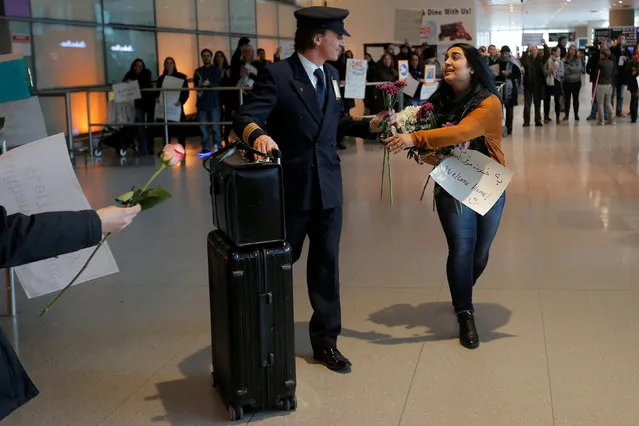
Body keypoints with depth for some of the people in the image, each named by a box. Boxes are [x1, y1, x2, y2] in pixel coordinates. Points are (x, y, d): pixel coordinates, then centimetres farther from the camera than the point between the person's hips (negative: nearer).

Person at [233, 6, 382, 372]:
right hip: (290, 188, -5)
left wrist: (372, 126, 4)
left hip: (328, 188, 5)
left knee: (326, 266, 9)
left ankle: (326, 341, 20)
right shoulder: (277, 75, -13)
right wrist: (258, 134, -42)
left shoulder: (331, 75, 8)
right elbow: (246, 117, -21)